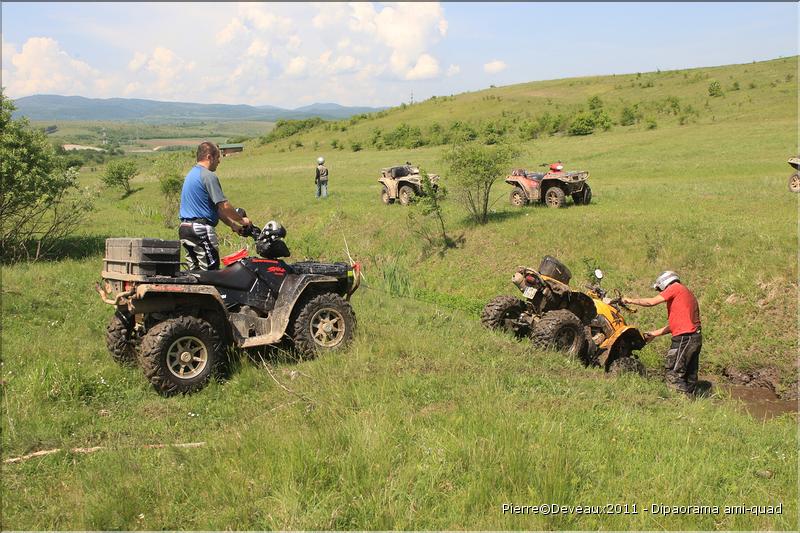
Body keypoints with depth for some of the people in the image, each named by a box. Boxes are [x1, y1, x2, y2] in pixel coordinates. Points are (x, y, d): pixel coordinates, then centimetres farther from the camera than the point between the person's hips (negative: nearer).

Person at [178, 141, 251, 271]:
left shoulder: (191, 174, 20)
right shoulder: (208, 176, -13)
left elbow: (216, 207, 19)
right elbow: (224, 206, -15)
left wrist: (233, 225, 18)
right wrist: (242, 220, 1)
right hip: (202, 230, -10)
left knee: (194, 270, 12)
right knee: (210, 273, -7)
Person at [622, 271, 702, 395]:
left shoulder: (675, 288, -2)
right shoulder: (687, 293, 25)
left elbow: (652, 302, -9)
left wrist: (631, 300, 4)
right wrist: (655, 333, 24)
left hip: (684, 338, -10)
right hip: (696, 337, 10)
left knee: (672, 376, -9)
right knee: (690, 377, 11)